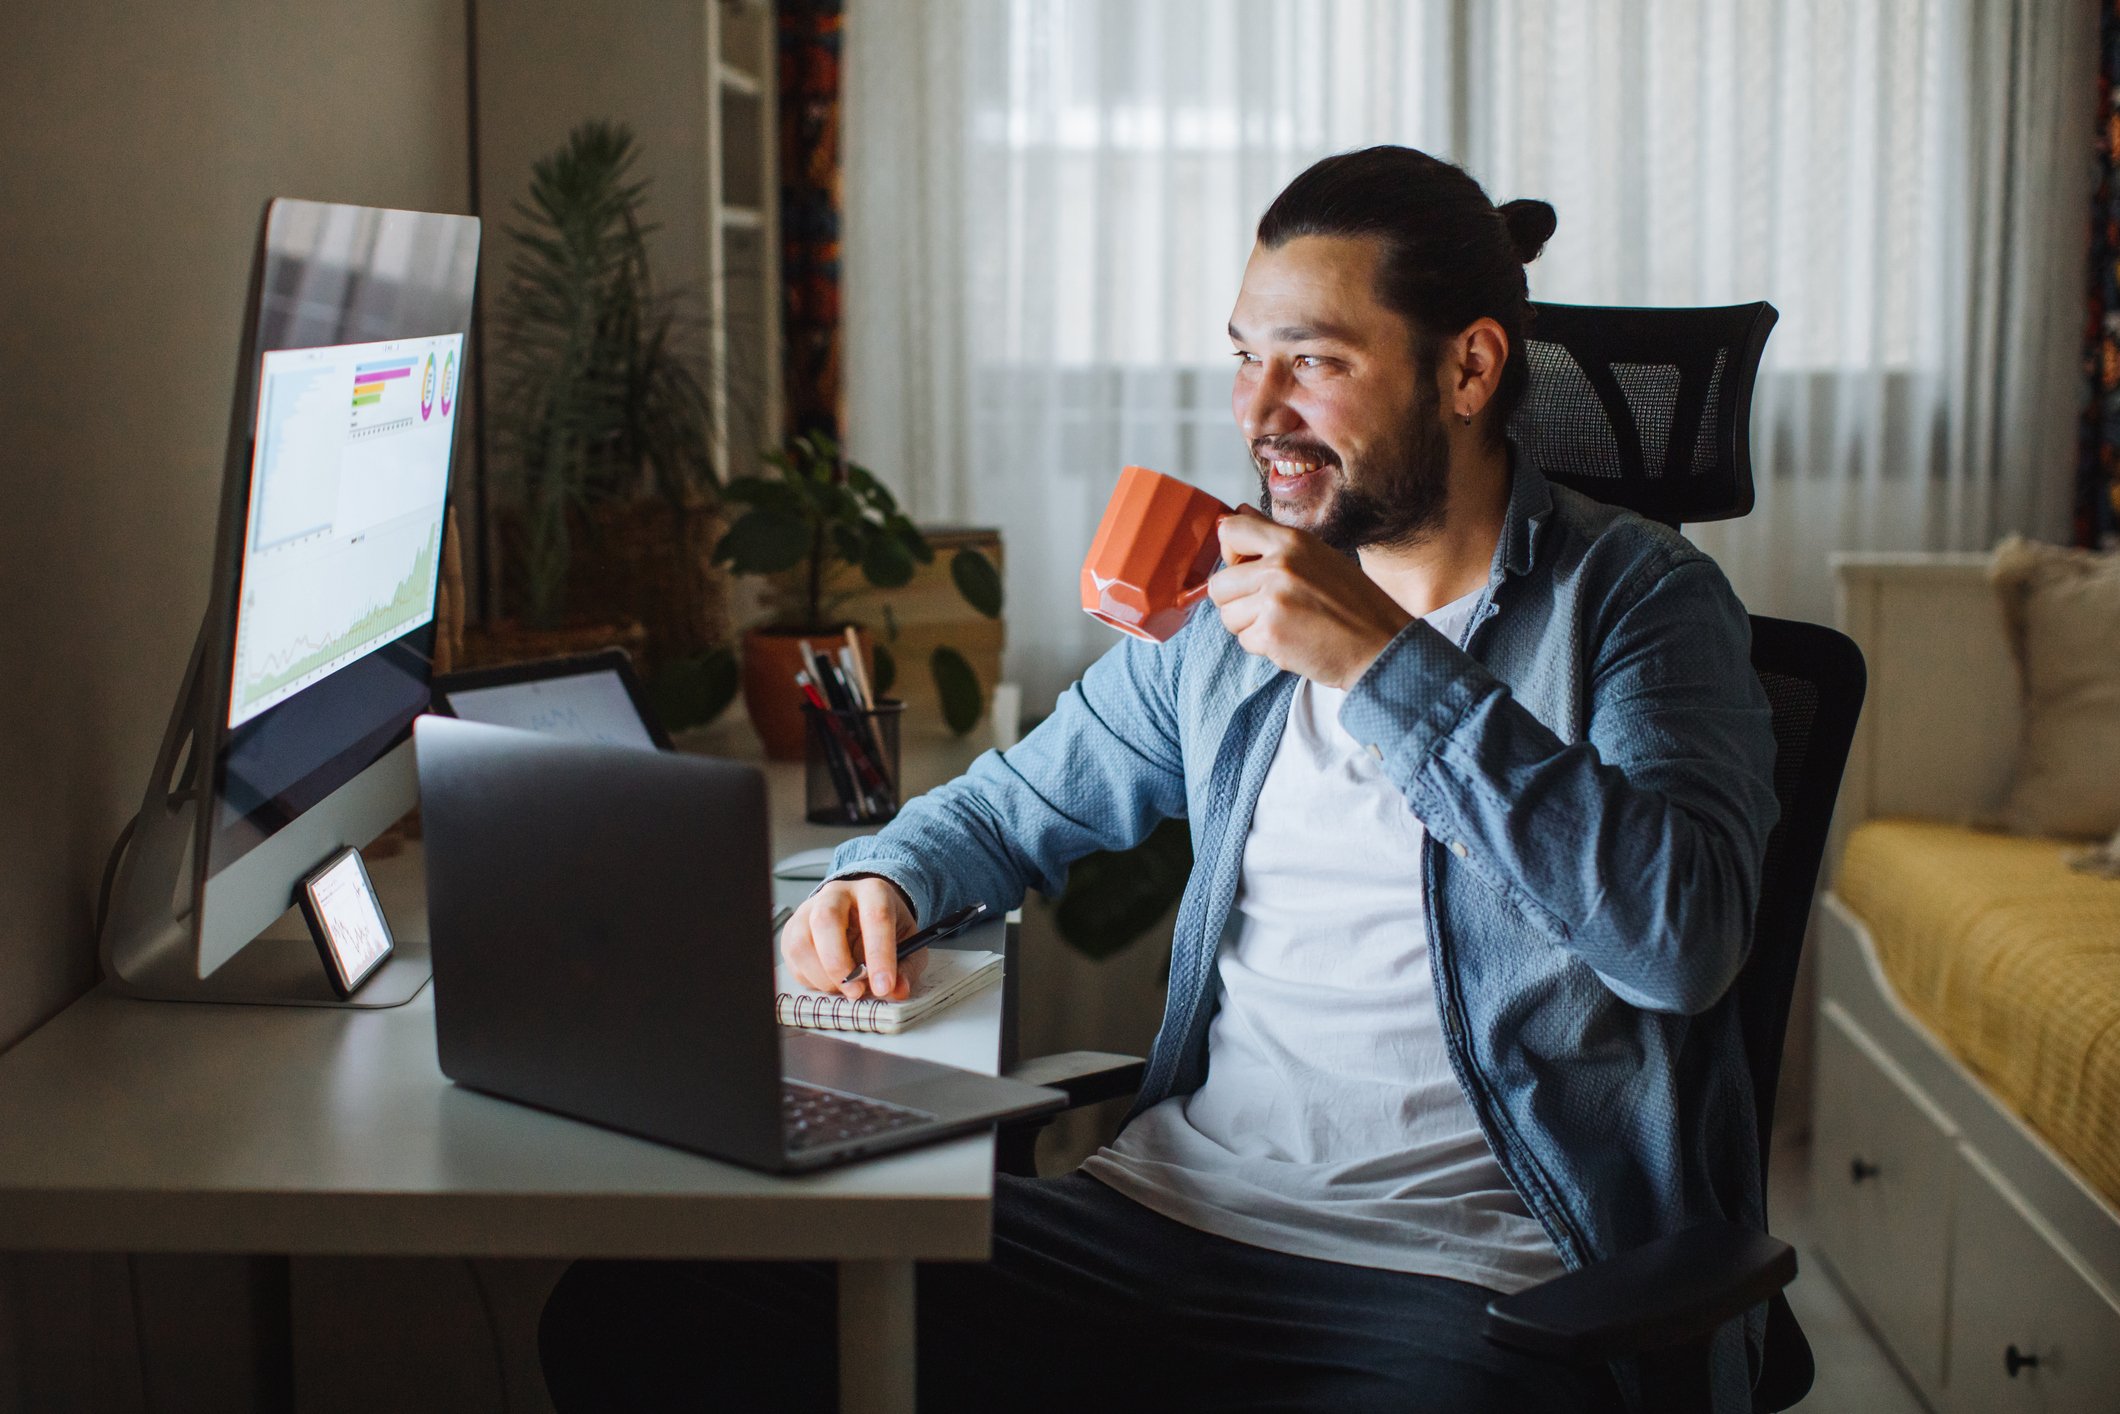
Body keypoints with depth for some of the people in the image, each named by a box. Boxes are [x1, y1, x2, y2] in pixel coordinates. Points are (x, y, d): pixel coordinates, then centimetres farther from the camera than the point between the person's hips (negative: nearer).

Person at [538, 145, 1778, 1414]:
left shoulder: (1638, 599, -3)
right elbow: (1014, 805, 28)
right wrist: (882, 879, 5)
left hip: (1458, 1289, -4)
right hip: (1166, 1211, 5)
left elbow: (1684, 938, -20)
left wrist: (1391, 665, -21)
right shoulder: (1225, 602, 14)